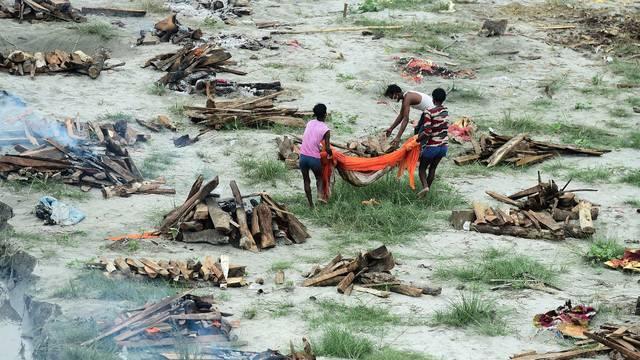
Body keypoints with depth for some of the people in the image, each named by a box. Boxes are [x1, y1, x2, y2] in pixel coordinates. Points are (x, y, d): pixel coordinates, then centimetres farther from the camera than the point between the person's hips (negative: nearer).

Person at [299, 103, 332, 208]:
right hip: (314, 158, -3)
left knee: (306, 180, 16)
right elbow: (327, 148, -10)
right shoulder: (326, 130, -7)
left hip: (303, 156, 3)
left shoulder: (309, 123, 6)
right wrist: (330, 154, 13)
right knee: (319, 177, 22)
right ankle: (320, 195, -2)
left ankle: (310, 204, 16)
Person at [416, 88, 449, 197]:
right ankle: (427, 188, 23)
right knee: (433, 168, 19)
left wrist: (417, 140, -8)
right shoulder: (445, 111, 1)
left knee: (422, 168, 9)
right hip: (444, 145, 5)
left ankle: (425, 186, -14)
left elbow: (427, 132, -24)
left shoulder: (429, 112, -19)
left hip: (432, 146, -5)